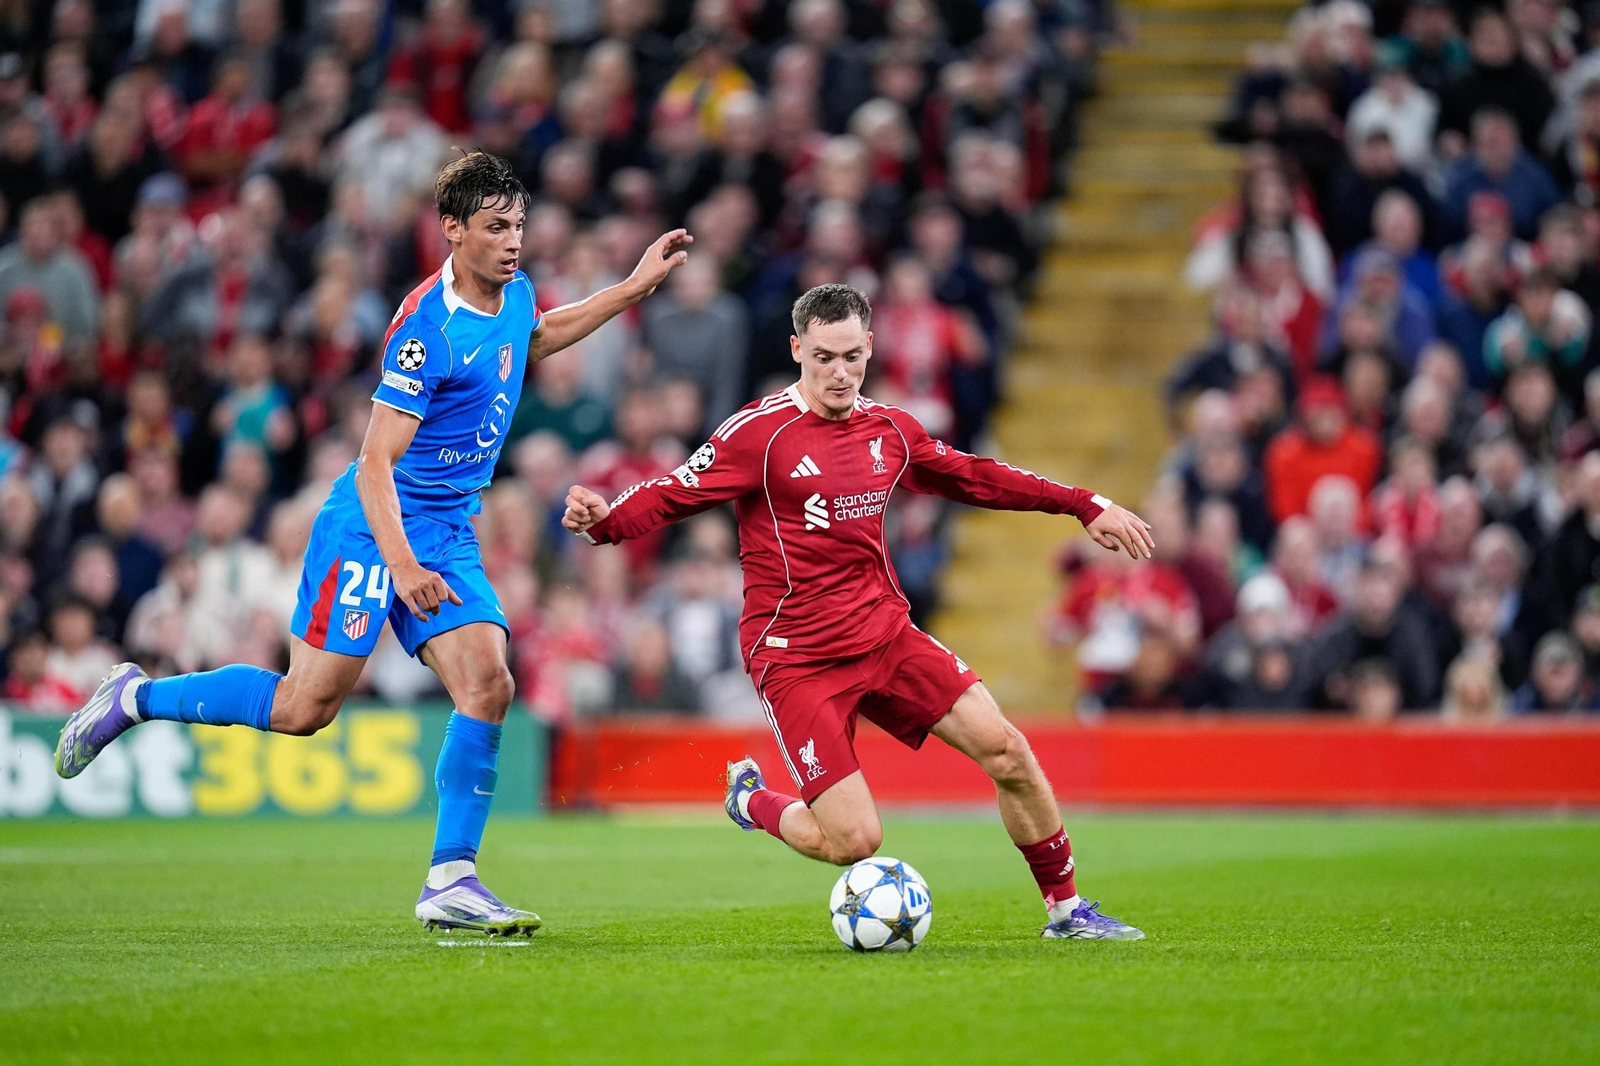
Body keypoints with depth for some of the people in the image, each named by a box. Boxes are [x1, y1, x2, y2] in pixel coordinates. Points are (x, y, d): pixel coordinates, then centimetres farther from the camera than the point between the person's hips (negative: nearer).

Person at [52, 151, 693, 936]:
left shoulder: (514, 295, 5)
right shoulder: (427, 327, -21)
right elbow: (375, 462, -23)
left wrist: (632, 289, 27)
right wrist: (402, 563, -34)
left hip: (449, 537, 7)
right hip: (372, 526, -7)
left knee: (487, 684, -12)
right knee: (307, 707, -8)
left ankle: (450, 881, -9)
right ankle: (135, 698, 13)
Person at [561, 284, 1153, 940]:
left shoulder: (889, 429, 8)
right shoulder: (760, 432, -10)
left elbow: (971, 478, 22)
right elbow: (673, 495, -12)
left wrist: (1087, 507, 23)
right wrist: (602, 520, -33)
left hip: (885, 633, 6)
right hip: (795, 657, -6)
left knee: (1006, 751, -5)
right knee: (854, 842, -14)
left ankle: (1066, 910, 14)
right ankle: (753, 801, 20)